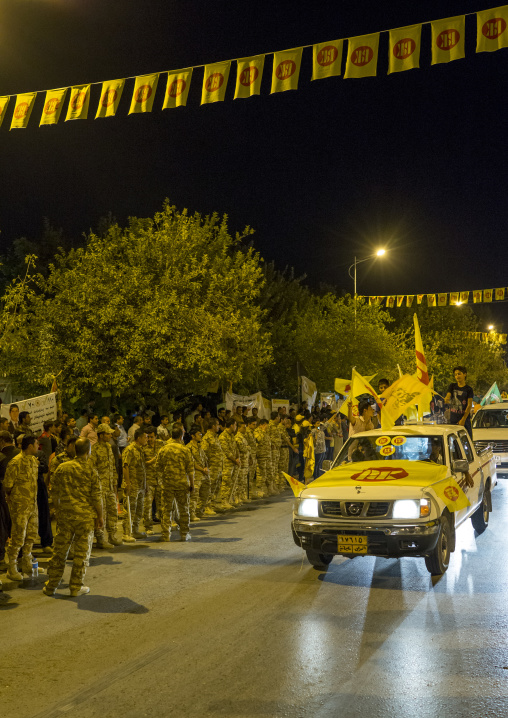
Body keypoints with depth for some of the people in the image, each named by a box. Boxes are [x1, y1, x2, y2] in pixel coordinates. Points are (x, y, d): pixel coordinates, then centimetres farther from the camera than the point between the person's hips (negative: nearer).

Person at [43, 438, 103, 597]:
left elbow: (54, 492, 7)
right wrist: (100, 517, 2)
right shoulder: (90, 470, -9)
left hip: (65, 514, 3)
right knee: (82, 552, 7)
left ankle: (51, 586, 18)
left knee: (60, 550, 12)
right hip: (85, 515, -3)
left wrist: (58, 510, 20)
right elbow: (96, 496, -8)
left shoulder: (62, 467, 2)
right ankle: (76, 587, 12)